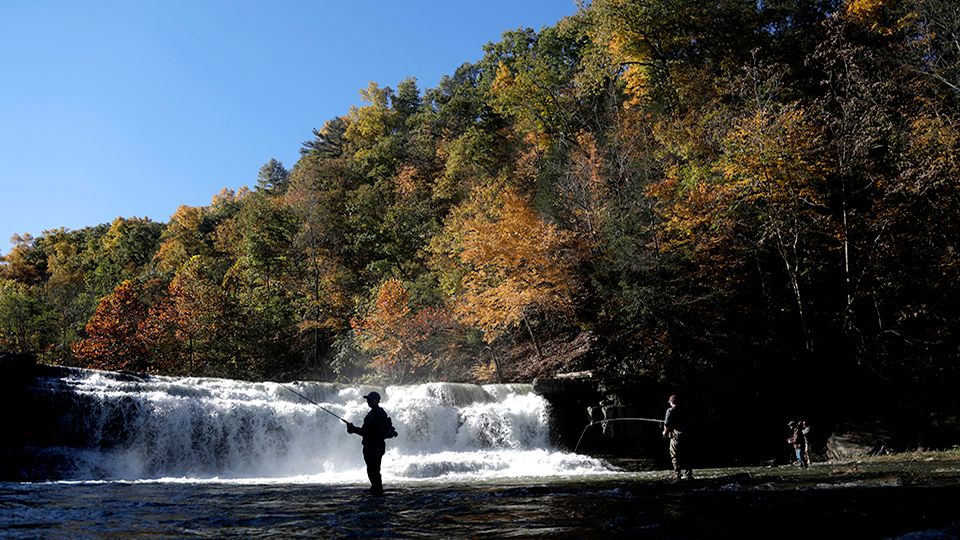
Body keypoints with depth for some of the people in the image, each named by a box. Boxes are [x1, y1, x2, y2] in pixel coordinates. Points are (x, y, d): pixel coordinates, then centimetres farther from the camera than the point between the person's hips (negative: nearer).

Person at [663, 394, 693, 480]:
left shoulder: (670, 411, -6)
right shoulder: (684, 410, 9)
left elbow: (667, 424, -9)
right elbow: (688, 422, 11)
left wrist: (665, 432, 9)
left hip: (676, 435, -5)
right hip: (686, 434, 5)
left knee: (675, 456, 4)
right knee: (686, 455, 13)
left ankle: (678, 475, 0)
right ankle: (689, 474, 13)